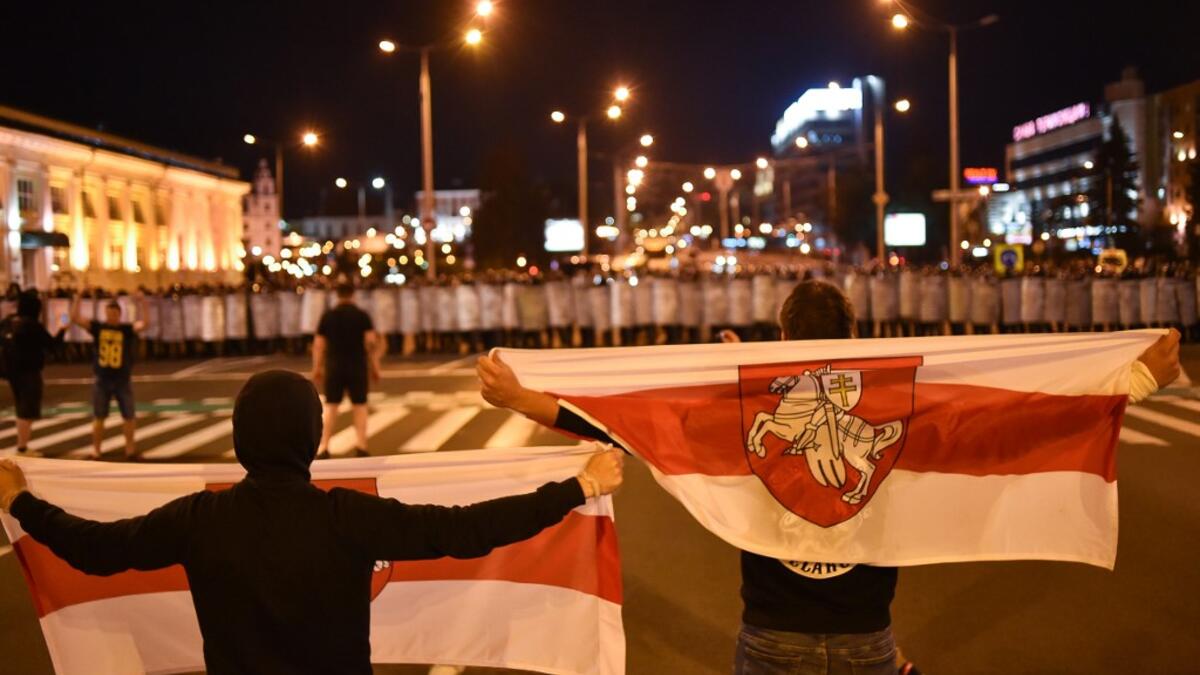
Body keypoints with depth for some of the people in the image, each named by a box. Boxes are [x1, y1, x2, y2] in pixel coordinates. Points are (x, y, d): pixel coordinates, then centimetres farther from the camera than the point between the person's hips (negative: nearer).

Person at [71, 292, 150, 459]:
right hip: (102, 380, 1)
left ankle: (130, 446, 21)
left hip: (123, 381, -1)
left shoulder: (128, 329, -4)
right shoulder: (97, 327, 0)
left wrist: (143, 303, -29)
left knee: (129, 416, 7)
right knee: (98, 417, 7)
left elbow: (143, 324, -21)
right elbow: (75, 318, -4)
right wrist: (78, 298, -14)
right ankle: (95, 448, 15)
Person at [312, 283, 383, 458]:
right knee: (359, 405, 8)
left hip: (334, 366, 1)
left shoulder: (328, 316, 4)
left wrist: (317, 368, 10)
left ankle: (323, 447, 3)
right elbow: (372, 342, -7)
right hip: (357, 365, -1)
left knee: (330, 406, 7)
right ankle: (361, 446, 3)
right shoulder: (362, 315, -1)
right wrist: (375, 367, -1)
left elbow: (318, 344, 2)